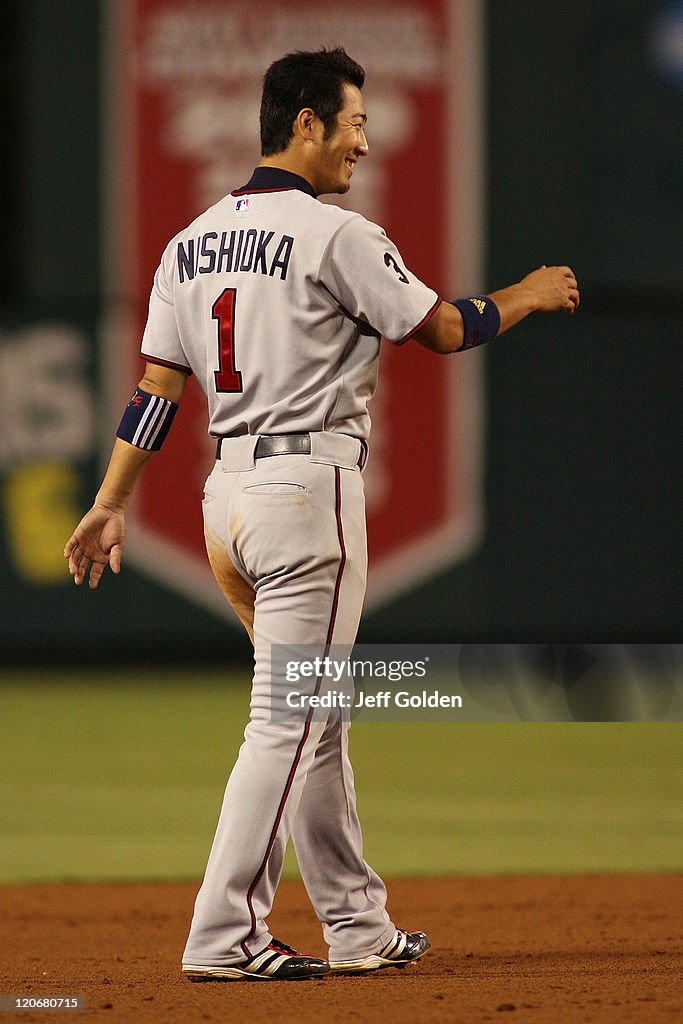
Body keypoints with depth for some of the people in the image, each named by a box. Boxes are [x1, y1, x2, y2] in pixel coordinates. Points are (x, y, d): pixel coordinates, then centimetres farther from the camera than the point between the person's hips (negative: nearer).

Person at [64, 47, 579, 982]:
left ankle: (357, 928, 20)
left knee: (315, 714, 15)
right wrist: (531, 295, 12)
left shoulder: (192, 242, 11)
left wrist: (110, 505, 9)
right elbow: (445, 329, -4)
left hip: (230, 487, 8)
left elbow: (155, 388, 9)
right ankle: (223, 937, -12)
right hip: (310, 484, -8)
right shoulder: (336, 235, -11)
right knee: (288, 720, -7)